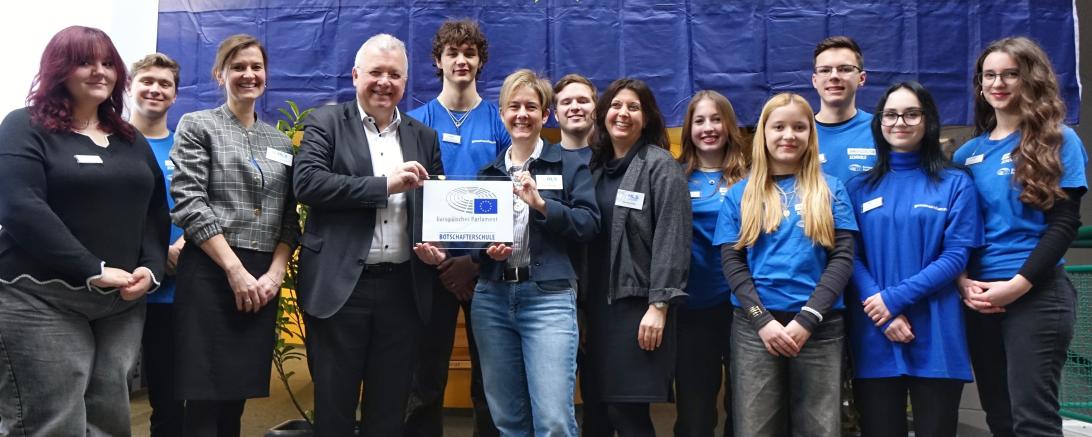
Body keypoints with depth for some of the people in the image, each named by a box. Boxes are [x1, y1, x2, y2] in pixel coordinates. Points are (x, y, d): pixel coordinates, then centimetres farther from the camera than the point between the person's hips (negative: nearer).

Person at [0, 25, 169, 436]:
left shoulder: (131, 139, 16)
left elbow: (156, 210, 15)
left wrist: (151, 268, -4)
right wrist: (93, 271, -19)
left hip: (122, 303, 6)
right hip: (43, 300, -6)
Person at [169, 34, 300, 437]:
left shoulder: (280, 142, 16)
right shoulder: (197, 126, 2)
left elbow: (289, 217, 12)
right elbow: (190, 205, -8)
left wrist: (274, 273, -3)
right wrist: (235, 271, -14)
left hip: (263, 279, 5)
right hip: (210, 274, -4)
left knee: (238, 396, 8)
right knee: (204, 400, -5)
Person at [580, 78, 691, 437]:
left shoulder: (660, 166, -6)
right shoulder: (595, 165, 14)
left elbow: (672, 239, -13)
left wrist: (659, 305, -19)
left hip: (637, 302, -6)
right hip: (598, 302, 6)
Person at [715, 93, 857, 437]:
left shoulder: (831, 190, 9)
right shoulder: (741, 194, 10)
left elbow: (842, 258, 0)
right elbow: (732, 262, 2)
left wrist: (807, 318, -11)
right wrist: (762, 320, -11)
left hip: (820, 326, 0)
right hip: (754, 325, 0)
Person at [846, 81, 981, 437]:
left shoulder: (955, 183, 4)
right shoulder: (859, 187, 9)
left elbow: (956, 255, -5)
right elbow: (850, 257, 1)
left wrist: (896, 297, -14)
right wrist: (885, 316, -13)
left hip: (936, 336, -1)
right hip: (874, 337, 1)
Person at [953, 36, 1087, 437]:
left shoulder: (1058, 141, 0)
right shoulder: (968, 152, 13)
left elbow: (1064, 223, -7)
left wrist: (1018, 284, -15)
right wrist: (963, 282, -5)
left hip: (1036, 294, -5)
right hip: (979, 299, 5)